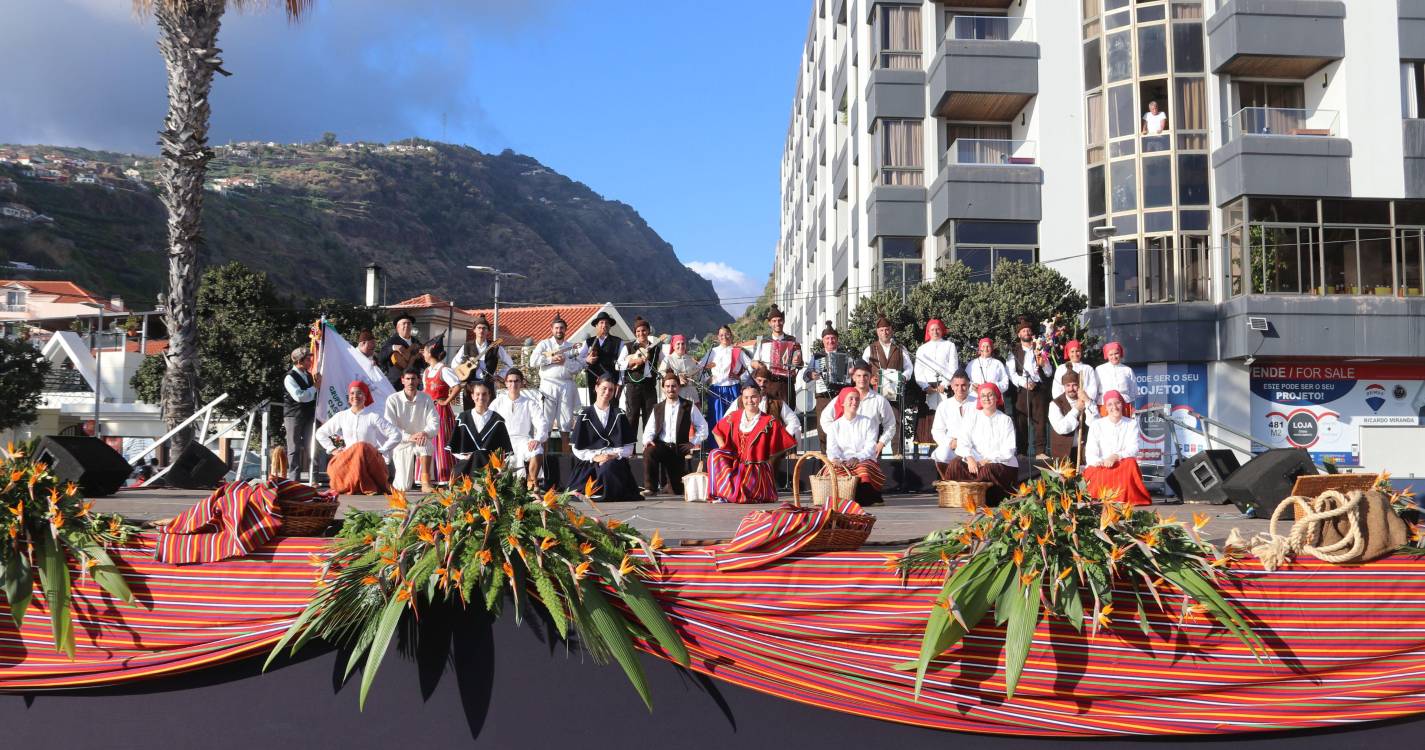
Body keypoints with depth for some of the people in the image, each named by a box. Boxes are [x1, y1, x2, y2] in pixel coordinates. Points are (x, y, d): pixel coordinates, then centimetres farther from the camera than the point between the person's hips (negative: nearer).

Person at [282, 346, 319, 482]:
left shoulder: (308, 375, 12)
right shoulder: (290, 377, -10)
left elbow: (316, 394, 24)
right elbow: (299, 396, -21)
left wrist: (318, 383, 4)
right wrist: (314, 388, -10)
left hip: (309, 415, 6)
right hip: (293, 416, -6)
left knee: (310, 446, 5)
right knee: (294, 448, 0)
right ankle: (293, 478, 4)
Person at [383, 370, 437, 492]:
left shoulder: (426, 399, 1)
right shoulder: (393, 399, -6)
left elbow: (433, 423, -4)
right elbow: (390, 427, -12)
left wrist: (425, 433, -27)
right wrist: (409, 437, -25)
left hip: (421, 442, 1)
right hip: (402, 443, -1)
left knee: (426, 444, -38)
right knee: (404, 487, -9)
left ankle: (425, 481, -27)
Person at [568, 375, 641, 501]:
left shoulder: (619, 415, 13)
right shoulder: (585, 414, 10)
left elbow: (628, 447, 8)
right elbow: (577, 448, 5)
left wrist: (614, 455, -10)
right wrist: (594, 457, -10)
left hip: (615, 459, 1)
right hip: (589, 464, 0)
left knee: (608, 468, -36)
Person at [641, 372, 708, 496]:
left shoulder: (689, 407, 5)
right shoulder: (657, 408, 13)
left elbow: (703, 427, 6)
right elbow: (649, 430, 6)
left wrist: (693, 442, -4)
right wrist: (647, 440, -15)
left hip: (680, 448, -1)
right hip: (662, 446, 1)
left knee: (677, 491, -1)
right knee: (648, 451, -35)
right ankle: (650, 488, -25)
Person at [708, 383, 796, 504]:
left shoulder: (769, 422, -8)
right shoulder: (734, 417, 3)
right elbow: (717, 432, 17)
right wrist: (724, 450, 4)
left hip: (757, 470, -4)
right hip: (735, 464, 4)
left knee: (735, 496, -27)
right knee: (715, 455, -25)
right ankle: (719, 495, -17)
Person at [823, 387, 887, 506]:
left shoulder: (868, 422, 13)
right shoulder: (834, 426, 16)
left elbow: (870, 447, 0)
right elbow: (831, 448, 0)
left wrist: (857, 458, -20)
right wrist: (835, 458, -25)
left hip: (864, 461, -1)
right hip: (841, 463, 1)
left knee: (864, 470, -38)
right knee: (833, 470, -36)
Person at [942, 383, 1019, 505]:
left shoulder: (1006, 420, 5)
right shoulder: (972, 417, 11)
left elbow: (1008, 450, -3)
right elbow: (963, 442, -3)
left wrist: (988, 460, -17)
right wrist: (969, 458, -23)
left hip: (1002, 464, -2)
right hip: (975, 462, 2)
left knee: (986, 470, -35)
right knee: (955, 465, -26)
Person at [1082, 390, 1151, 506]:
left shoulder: (1132, 424, 8)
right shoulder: (1096, 425, 6)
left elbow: (1133, 450, -5)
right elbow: (1090, 453, -5)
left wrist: (1116, 457, -27)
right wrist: (1100, 462, -30)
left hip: (1123, 467, 1)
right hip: (1099, 468, -1)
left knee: (1130, 463, -33)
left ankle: (1124, 499, -30)